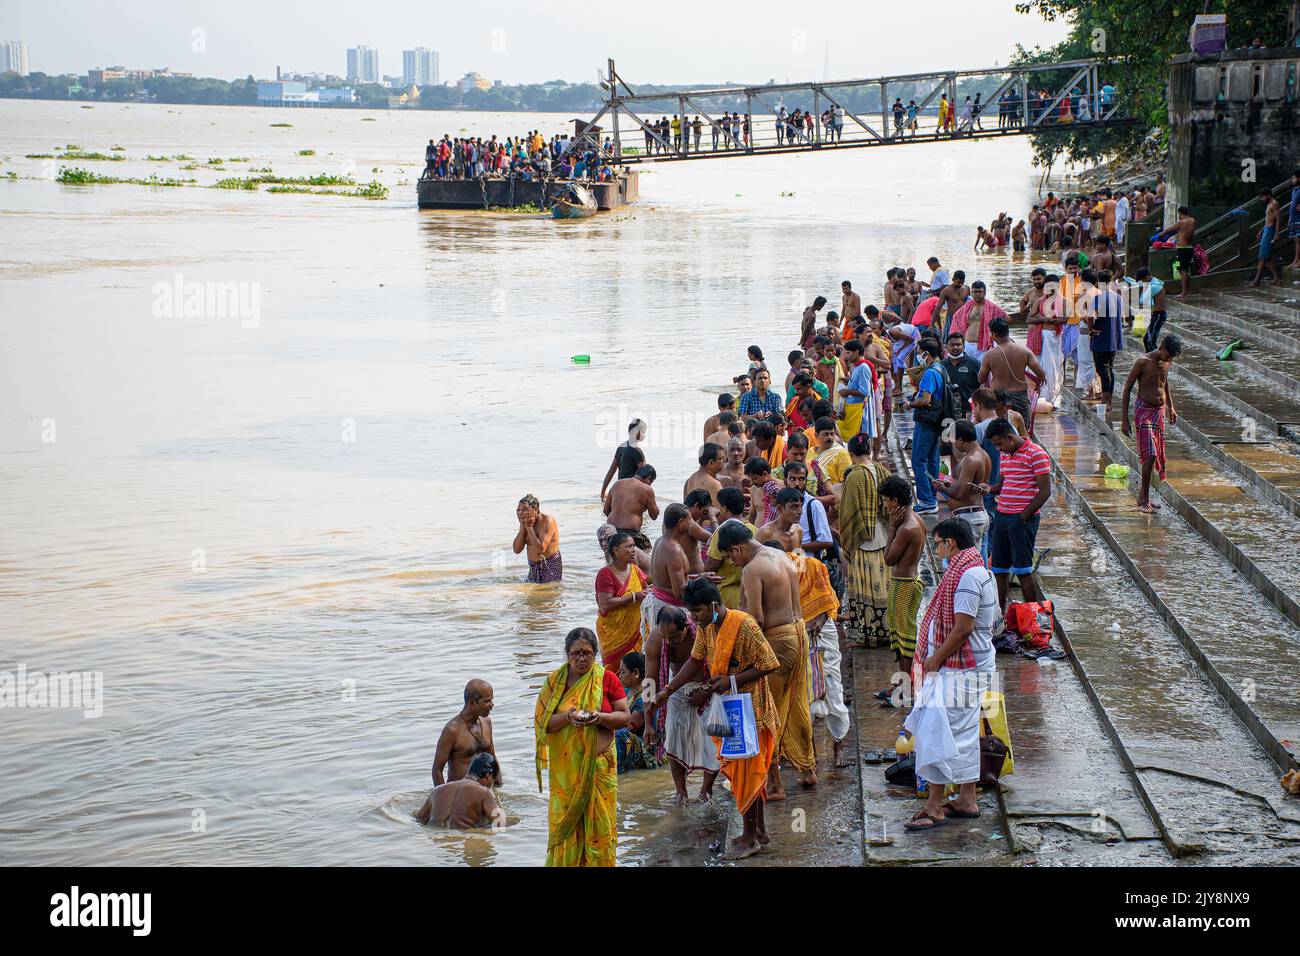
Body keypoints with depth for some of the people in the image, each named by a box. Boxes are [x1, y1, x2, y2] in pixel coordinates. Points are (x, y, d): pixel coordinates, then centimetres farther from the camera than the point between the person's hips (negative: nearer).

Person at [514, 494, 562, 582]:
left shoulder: (547, 521, -18)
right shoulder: (525, 523, 4)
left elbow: (540, 549, -28)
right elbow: (517, 550, -3)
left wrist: (529, 527, -21)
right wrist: (522, 526, -10)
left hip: (550, 566, -7)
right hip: (534, 567, 7)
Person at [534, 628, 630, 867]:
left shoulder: (607, 679, 0)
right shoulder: (555, 680, 1)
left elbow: (625, 717, 0)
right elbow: (542, 721, -3)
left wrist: (601, 717, -19)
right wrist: (567, 717, -21)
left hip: (599, 764, 0)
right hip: (565, 766, 0)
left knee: (599, 821, 3)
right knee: (565, 819, 2)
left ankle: (600, 863, 13)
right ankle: (565, 863, 12)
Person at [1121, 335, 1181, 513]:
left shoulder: (1167, 361, 5)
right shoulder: (1143, 362, -16)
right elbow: (1127, 389, -12)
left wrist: (1171, 407, 19)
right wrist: (1125, 421, -13)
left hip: (1159, 411, 7)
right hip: (1144, 410, -7)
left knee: (1156, 456, 9)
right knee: (1150, 455, -16)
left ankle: (1143, 497, 20)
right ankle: (1144, 500, -10)